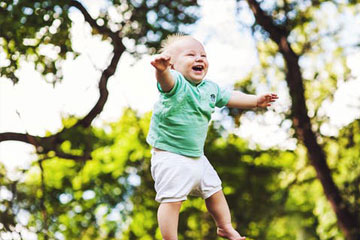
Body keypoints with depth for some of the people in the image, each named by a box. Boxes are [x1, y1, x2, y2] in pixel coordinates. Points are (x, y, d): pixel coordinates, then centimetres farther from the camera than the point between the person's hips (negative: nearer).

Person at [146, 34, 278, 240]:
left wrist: (256, 101, 22)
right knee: (172, 199, -13)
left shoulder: (210, 88, 4)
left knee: (214, 191, 22)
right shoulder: (176, 83, -21)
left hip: (196, 155, 8)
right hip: (169, 156, -8)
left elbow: (229, 98, 23)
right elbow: (166, 80, -45)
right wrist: (161, 68, -69)